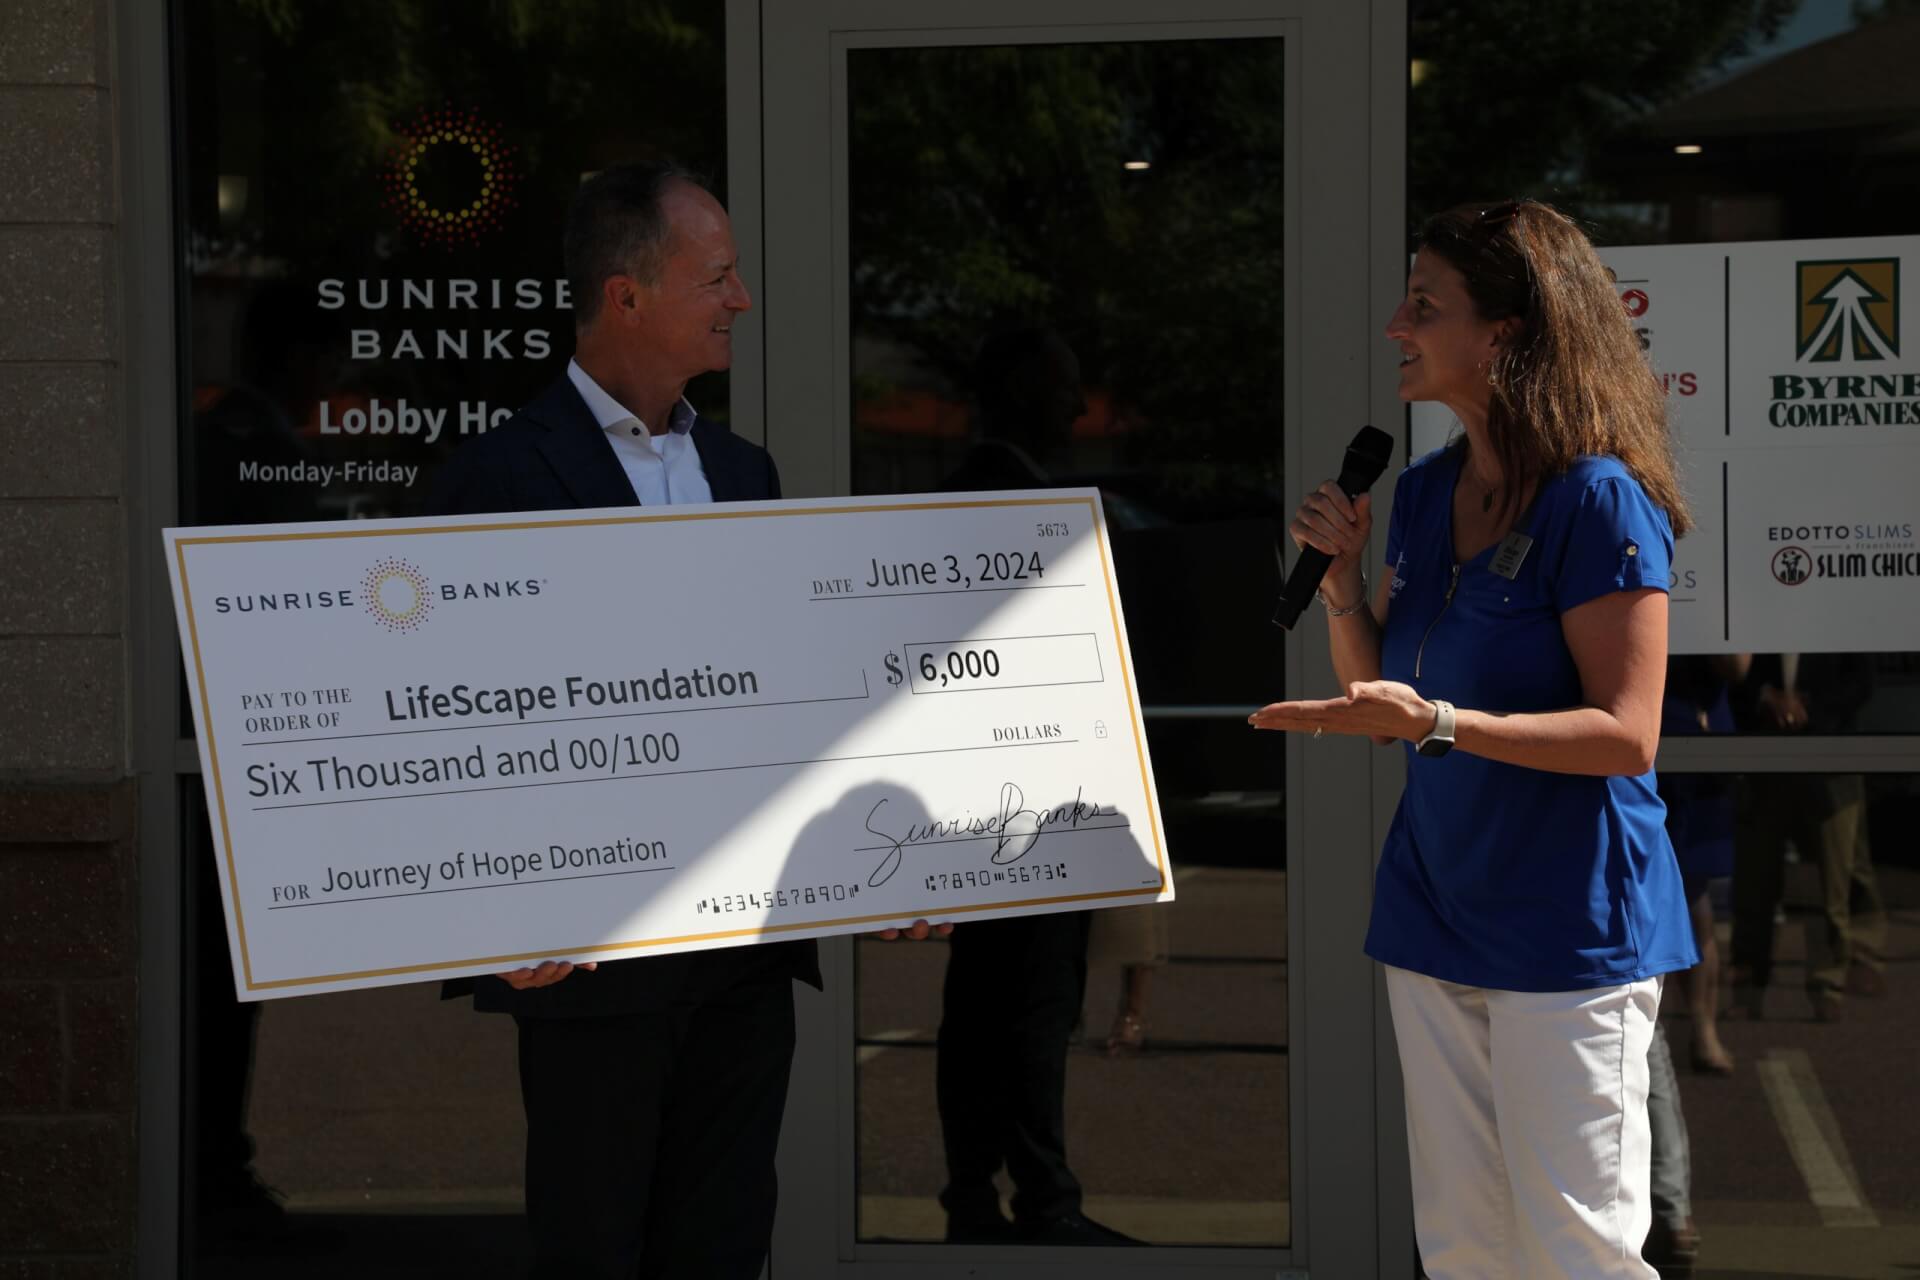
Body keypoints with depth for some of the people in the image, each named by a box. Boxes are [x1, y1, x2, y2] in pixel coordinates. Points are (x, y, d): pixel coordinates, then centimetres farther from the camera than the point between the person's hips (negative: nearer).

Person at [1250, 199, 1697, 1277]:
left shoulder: (1599, 500, -15)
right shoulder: (1425, 493, 9)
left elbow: (1627, 735, -19)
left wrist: (1436, 724, -28)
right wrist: (1342, 574, -1)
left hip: (1570, 929, -7)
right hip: (1437, 903, 8)